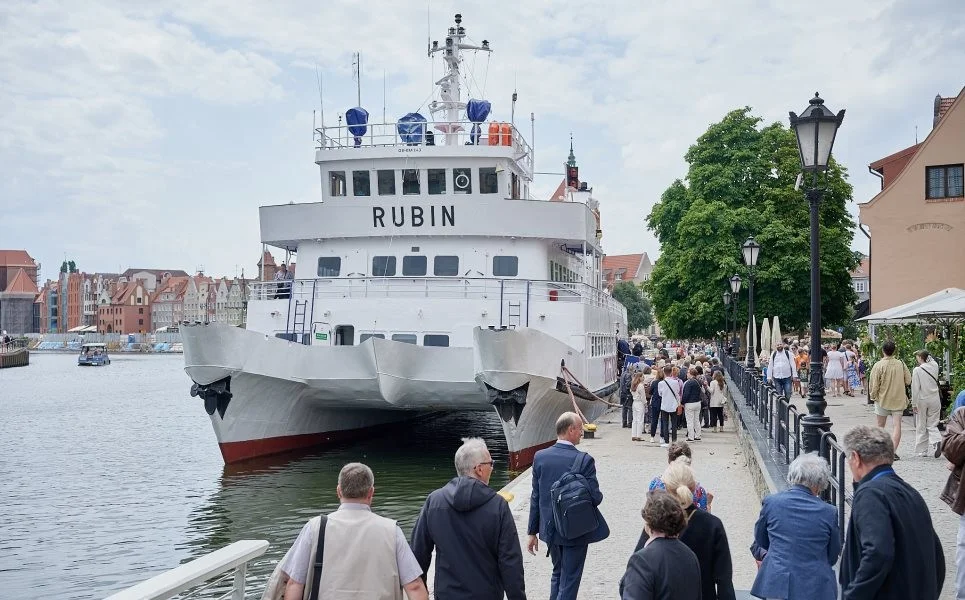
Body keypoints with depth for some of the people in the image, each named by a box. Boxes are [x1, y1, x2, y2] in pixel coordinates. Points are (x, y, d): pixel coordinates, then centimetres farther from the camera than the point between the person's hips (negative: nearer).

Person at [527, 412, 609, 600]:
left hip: (550, 528, 5)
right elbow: (595, 498, -18)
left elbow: (535, 498, 0)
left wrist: (532, 532, 7)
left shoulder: (540, 457, -5)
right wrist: (597, 495, 7)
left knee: (558, 572, 24)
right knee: (569, 581, 6)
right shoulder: (584, 460, -19)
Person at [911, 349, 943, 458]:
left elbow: (915, 388, -12)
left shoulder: (917, 370, -13)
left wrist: (914, 404, -7)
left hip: (922, 400, -3)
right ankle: (936, 441, -19)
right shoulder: (935, 366, -2)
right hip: (934, 399, 3)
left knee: (921, 427, 9)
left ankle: (921, 451, 14)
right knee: (932, 425, 10)